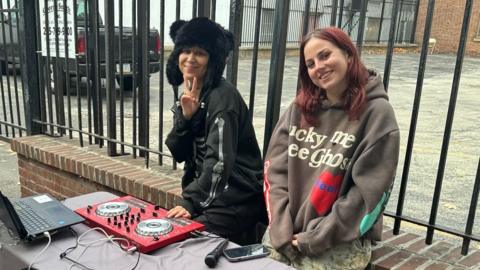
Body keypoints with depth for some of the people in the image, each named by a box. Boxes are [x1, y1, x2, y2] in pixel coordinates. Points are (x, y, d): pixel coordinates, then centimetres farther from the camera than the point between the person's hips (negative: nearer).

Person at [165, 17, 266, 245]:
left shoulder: (222, 97, -18)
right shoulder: (188, 98, 9)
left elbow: (220, 161, -25)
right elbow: (179, 154, 1)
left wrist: (190, 203, -29)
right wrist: (185, 116, -14)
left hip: (234, 200, -7)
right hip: (208, 193, 8)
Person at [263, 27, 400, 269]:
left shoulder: (376, 113, -8)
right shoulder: (300, 107, 5)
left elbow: (368, 192, -12)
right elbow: (275, 169, 1)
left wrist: (314, 239, -12)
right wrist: (282, 231, -9)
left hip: (341, 243, -3)